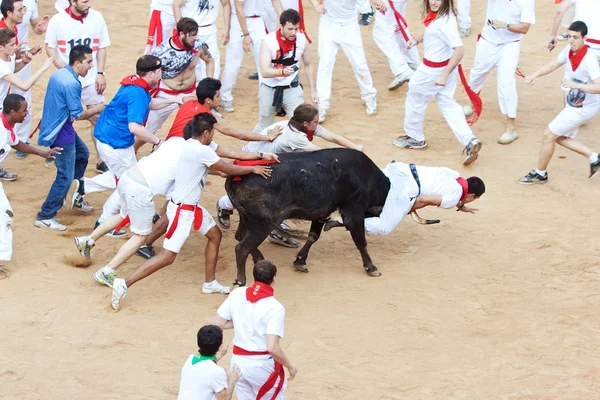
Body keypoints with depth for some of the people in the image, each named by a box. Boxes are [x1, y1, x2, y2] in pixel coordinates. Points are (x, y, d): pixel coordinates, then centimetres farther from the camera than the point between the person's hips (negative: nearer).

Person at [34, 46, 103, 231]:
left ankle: (75, 198, 40)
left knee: (82, 154, 29)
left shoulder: (59, 74, 5)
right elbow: (78, 115, -21)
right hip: (61, 134, -10)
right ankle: (45, 217, 4)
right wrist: (96, 109, -5)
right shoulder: (71, 84, -25)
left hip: (58, 126, 10)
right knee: (65, 177, -3)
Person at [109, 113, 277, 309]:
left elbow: (232, 153, 10)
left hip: (192, 206, 10)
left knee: (215, 234, 21)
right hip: (181, 209, -10)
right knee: (168, 256, -9)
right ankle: (124, 284, -9)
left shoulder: (201, 145, 6)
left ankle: (209, 283, 33)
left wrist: (261, 156, 8)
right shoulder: (201, 151, -23)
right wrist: (253, 169, 4)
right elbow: (229, 169, -11)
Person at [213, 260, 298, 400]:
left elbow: (218, 323, 0)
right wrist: (289, 366, -9)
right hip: (262, 365, -4)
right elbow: (272, 347, -24)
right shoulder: (275, 308, -20)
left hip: (238, 361, 4)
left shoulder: (237, 294, -6)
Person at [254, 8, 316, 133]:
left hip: (292, 89, 2)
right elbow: (264, 72, -28)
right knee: (264, 126, 15)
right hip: (269, 89, -2)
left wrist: (313, 90, 4)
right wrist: (282, 71, -47)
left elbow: (308, 65, 7)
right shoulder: (268, 41, -20)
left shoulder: (302, 40, -9)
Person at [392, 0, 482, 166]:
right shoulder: (435, 15, -3)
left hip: (433, 71, -9)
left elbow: (459, 50, -35)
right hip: (444, 67, 9)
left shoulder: (445, 21, -30)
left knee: (415, 99, 15)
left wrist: (444, 75, -35)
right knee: (447, 104, 14)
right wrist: (417, 39, 6)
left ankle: (414, 138, 35)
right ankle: (469, 141, 5)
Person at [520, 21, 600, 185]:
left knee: (549, 134, 0)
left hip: (584, 108, -9)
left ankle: (540, 173, 18)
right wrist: (535, 75, -7)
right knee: (561, 137, 21)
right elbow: (554, 64, 9)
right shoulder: (569, 50, -7)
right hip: (573, 103, 9)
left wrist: (576, 85, -45)